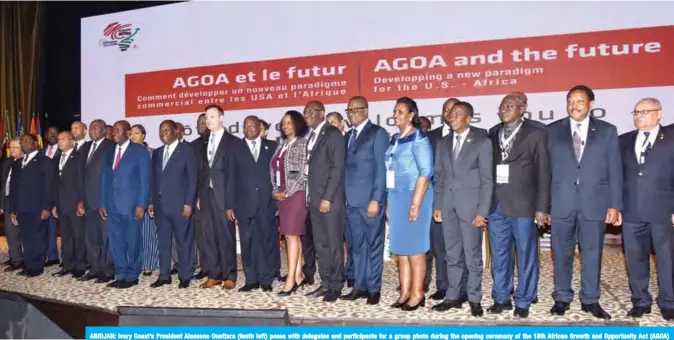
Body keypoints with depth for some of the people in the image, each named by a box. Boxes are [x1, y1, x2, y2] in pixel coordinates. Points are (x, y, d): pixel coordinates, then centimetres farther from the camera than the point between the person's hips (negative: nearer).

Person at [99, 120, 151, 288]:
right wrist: (103, 203, 8)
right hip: (112, 205, 6)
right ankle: (121, 275, 18)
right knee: (116, 242, 9)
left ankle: (132, 276, 12)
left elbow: (145, 180, -7)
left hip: (132, 205, -5)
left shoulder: (140, 151, -2)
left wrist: (141, 205, -13)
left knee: (133, 242, 2)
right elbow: (104, 179, 15)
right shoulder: (109, 152, 14)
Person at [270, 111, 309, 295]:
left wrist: (287, 192, -13)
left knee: (291, 235, -9)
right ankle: (299, 275, 14)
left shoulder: (303, 144, -6)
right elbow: (274, 169, 14)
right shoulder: (281, 144, 14)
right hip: (282, 195, 7)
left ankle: (291, 279, -7)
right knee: (293, 235, 8)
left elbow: (304, 173, -12)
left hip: (296, 193, -7)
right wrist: (276, 191, 2)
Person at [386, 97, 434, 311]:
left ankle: (417, 294, 10)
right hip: (396, 198, 8)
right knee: (399, 247, 10)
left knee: (414, 248, -1)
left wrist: (415, 204, -19)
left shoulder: (419, 138, -9)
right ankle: (405, 292, 19)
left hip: (413, 197, -8)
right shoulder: (395, 139, 13)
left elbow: (426, 172, -15)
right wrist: (389, 202, 13)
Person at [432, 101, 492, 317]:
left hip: (470, 204, -4)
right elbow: (438, 177, 13)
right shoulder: (443, 143, 13)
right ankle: (453, 296, 19)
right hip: (448, 205, 4)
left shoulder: (482, 141, -1)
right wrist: (437, 206, 5)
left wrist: (482, 211, -11)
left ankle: (474, 299, 14)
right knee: (452, 254, 10)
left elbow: (487, 179, -6)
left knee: (472, 254, 2)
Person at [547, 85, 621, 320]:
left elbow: (615, 171, 4)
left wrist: (615, 204, -2)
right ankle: (562, 298, 20)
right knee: (562, 253, 7)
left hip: (595, 203, 0)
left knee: (592, 253, 8)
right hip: (561, 203, 0)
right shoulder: (552, 131, 5)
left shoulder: (607, 131, 6)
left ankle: (590, 300, 22)